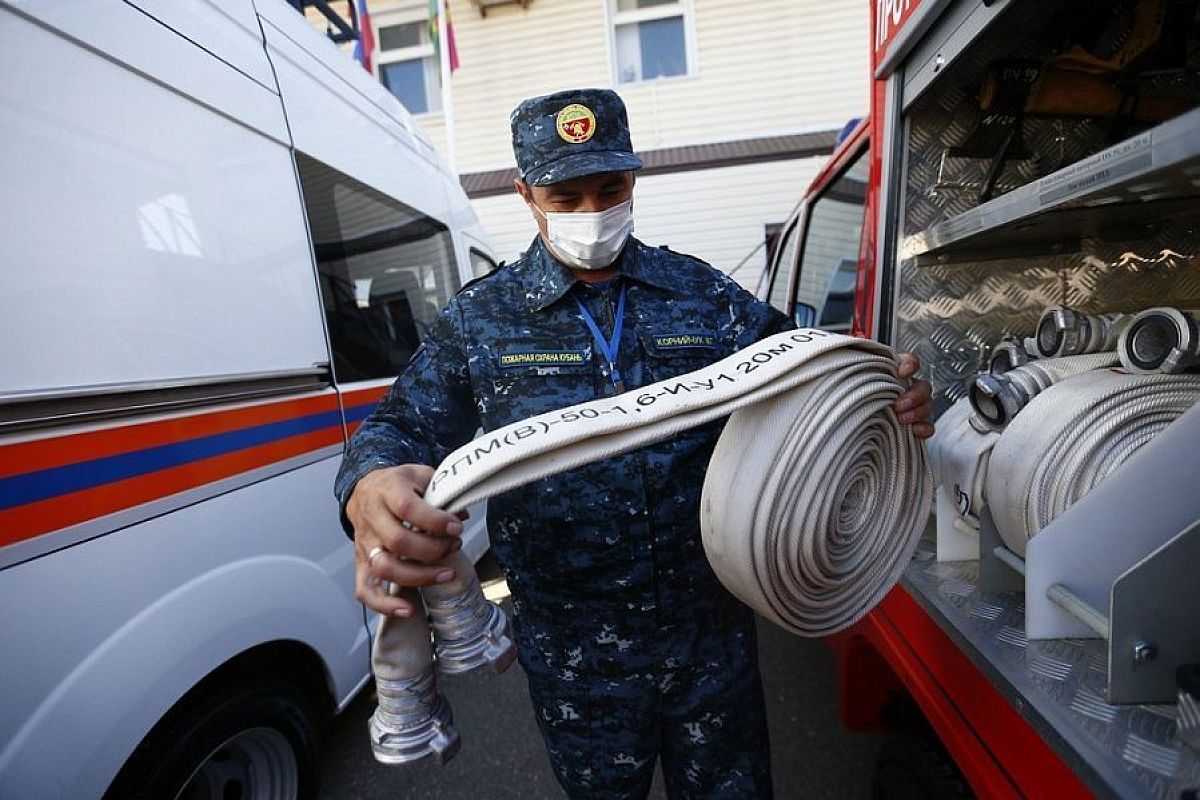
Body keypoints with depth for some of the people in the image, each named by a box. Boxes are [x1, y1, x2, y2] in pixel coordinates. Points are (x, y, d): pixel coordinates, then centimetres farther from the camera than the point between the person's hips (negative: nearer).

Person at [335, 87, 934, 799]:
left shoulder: (706, 294, 0)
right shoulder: (478, 319, -3)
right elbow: (405, 425, -7)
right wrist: (371, 490, -31)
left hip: (714, 635, 1)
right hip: (574, 659, 0)